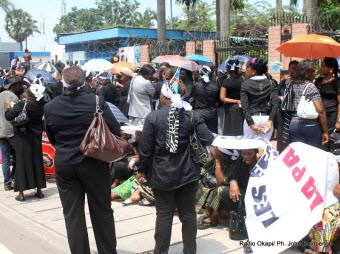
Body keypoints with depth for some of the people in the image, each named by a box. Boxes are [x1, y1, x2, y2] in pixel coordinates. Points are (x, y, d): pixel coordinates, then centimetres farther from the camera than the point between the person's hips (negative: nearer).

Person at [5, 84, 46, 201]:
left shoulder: (22, 104, -16)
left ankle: (21, 193, 6)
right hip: (36, 137, 4)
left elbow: (8, 116, -16)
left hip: (23, 137, -4)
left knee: (22, 162, 3)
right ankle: (39, 190, 18)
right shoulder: (41, 105, -4)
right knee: (37, 162, 12)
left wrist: (9, 107, 4)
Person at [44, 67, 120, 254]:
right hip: (94, 164, -1)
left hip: (64, 165, 1)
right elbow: (116, 131, -9)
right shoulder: (97, 102, -13)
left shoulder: (50, 107, -6)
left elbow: (51, 138, 7)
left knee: (72, 214, 12)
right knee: (101, 211, 12)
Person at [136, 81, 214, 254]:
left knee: (164, 214, 8)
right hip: (188, 174, 1)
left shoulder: (153, 117, -9)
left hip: (161, 175, -1)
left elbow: (145, 147, -6)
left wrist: (141, 169, 6)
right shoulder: (192, 116, -6)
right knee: (188, 213, 13)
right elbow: (208, 140, -11)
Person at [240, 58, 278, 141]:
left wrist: (251, 124, -10)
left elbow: (244, 106, -9)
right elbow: (275, 103, -6)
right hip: (266, 118, 3)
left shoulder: (245, 84, 0)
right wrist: (270, 121, -11)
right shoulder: (271, 84, 6)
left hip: (251, 119, -2)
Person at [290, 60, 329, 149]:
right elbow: (320, 111, -15)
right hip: (312, 125, -5)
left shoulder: (293, 86, 7)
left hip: (294, 125, 5)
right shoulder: (311, 87, -9)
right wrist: (325, 131, -10)